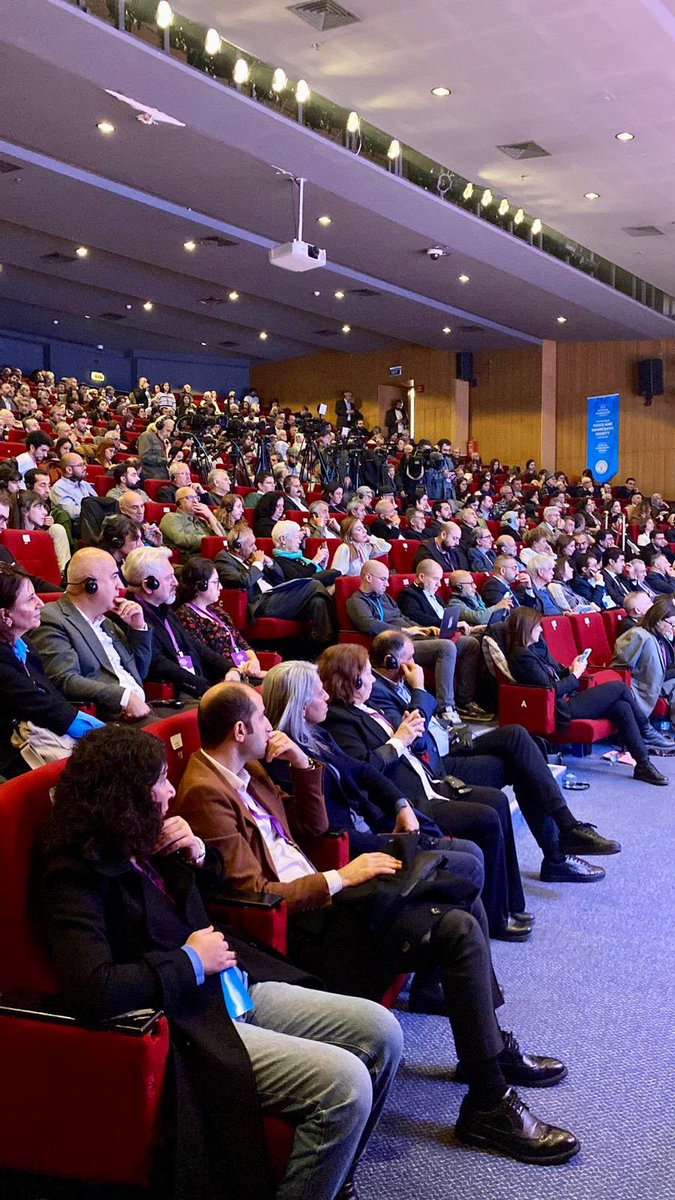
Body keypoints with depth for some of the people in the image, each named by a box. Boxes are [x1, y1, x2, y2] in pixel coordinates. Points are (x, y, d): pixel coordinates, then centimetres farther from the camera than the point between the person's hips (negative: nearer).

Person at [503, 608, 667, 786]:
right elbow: (550, 689, -18)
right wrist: (575, 675, -6)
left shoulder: (533, 648, 13)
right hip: (562, 709, -9)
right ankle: (647, 732, 14)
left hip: (566, 700, 9)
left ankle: (643, 765, -4)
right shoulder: (523, 656, -16)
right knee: (620, 687, -7)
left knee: (622, 707, -7)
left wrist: (570, 670, 0)